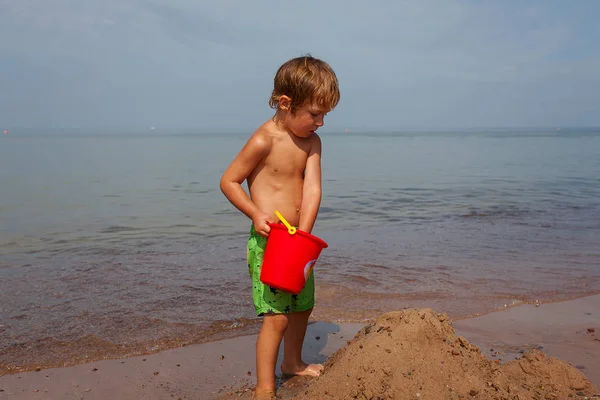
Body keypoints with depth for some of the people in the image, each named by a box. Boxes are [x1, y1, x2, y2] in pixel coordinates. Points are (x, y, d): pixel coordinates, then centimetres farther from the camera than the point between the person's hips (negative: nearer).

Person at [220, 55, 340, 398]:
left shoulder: (311, 141, 2)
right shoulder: (264, 141, -17)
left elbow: (312, 190, -7)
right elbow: (229, 181, -10)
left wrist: (303, 235, -19)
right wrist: (256, 214, -22)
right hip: (268, 241, -8)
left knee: (304, 304, 21)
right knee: (277, 314, -10)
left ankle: (292, 362, 44)